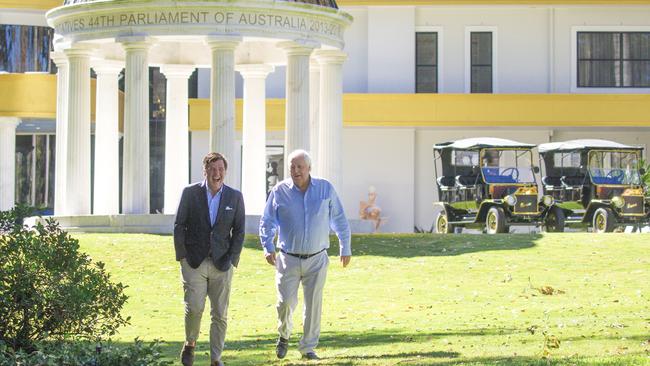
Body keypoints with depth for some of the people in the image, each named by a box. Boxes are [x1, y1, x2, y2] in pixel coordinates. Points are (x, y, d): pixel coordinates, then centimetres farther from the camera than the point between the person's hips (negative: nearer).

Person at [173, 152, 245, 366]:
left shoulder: (235, 197, 4)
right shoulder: (190, 193, 1)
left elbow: (239, 232, 6)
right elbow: (179, 226, 3)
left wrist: (231, 259, -3)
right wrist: (183, 256, -3)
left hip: (221, 265, 1)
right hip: (194, 262, -1)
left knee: (220, 314, 1)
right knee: (194, 308, -10)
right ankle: (190, 344, 17)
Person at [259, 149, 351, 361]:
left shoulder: (325, 189, 0)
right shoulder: (280, 191, -3)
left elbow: (339, 220, 7)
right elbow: (267, 222, 2)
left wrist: (345, 248, 7)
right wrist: (268, 248, -10)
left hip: (316, 260, 1)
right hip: (288, 259, -1)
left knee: (314, 304, 2)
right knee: (285, 302, -8)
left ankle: (308, 347, 16)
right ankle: (284, 335, 21)